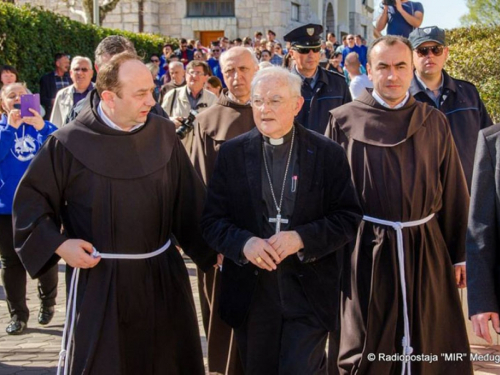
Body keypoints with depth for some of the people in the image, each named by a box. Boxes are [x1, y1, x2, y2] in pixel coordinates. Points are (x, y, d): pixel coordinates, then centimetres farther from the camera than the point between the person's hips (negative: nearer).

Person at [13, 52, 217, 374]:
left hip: (163, 276, 3)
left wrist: (210, 249, 8)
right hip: (101, 281, -3)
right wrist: (58, 244, -14)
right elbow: (31, 200, -2)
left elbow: (188, 199, 6)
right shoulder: (70, 143, -11)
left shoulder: (164, 134, -1)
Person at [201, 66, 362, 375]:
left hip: (308, 291, -2)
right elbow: (212, 219, 1)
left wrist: (301, 238, -19)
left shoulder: (327, 154, -2)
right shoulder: (233, 153, 2)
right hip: (250, 291, 2)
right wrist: (244, 242, -19)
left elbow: (349, 218, -3)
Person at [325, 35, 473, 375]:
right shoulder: (344, 121, -1)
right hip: (367, 251, -2)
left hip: (426, 248, 2)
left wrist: (459, 255, 7)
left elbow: (454, 193, 7)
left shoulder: (434, 123, 5)